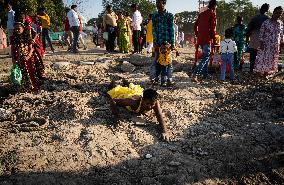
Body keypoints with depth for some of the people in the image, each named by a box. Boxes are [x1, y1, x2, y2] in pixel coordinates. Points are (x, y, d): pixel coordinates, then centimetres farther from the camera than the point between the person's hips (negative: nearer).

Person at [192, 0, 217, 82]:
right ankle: (195, 74, -25)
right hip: (207, 39, -8)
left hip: (200, 39, 8)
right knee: (206, 58, -9)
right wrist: (214, 40, -6)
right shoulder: (212, 14, -4)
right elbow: (213, 28, -11)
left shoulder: (201, 14, 17)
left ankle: (205, 75, 20)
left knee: (205, 57, 17)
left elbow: (195, 26, 17)